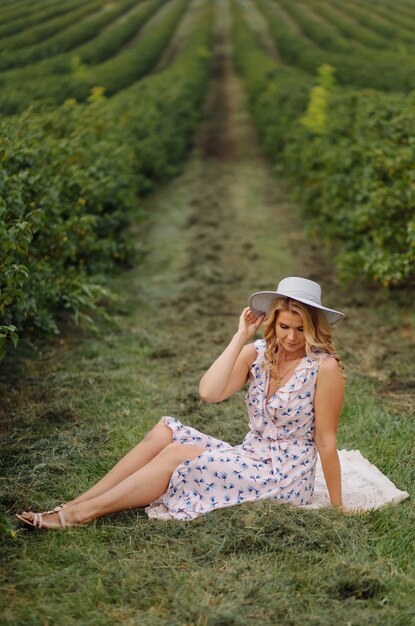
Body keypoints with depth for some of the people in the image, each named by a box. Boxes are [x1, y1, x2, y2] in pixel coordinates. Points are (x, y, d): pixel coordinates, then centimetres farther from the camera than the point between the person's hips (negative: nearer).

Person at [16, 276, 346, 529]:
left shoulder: (325, 367, -16)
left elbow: (326, 440, -12)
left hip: (284, 477, -6)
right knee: (165, 430, -13)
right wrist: (241, 337, -14)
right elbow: (210, 392, -15)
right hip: (249, 459, 6)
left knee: (175, 454, -21)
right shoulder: (256, 354, 0)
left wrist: (337, 506, -8)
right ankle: (75, 505, -14)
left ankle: (81, 514, -17)